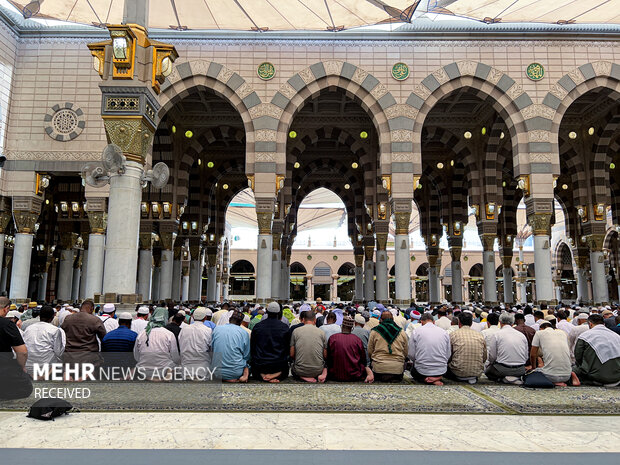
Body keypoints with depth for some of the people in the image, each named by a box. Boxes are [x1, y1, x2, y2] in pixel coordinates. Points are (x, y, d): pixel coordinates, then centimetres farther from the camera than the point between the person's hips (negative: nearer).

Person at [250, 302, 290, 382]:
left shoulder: (257, 327, -4)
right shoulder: (285, 327, -7)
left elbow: (252, 348, 3)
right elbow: (288, 349, 2)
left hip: (260, 365, 1)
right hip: (279, 365, 0)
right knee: (284, 373, 32)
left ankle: (262, 375, -5)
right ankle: (277, 375, -6)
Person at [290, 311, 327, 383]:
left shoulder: (296, 331, -1)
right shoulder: (321, 332, 1)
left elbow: (292, 354, 0)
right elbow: (325, 355, 2)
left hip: (300, 371, 0)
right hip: (318, 370, 1)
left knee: (293, 369, 34)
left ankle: (303, 377, -1)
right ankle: (324, 373, -3)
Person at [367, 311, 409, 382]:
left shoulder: (374, 332, 4)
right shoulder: (402, 332, 8)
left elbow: (369, 352, 8)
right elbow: (405, 353, 15)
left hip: (379, 368, -1)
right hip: (398, 369, 1)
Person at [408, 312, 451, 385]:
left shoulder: (416, 332, -6)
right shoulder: (445, 332, 0)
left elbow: (411, 355, -6)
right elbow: (448, 356, 4)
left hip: (422, 371, -3)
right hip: (441, 371, 4)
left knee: (413, 371, 31)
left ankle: (425, 379, -1)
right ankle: (437, 378, 6)